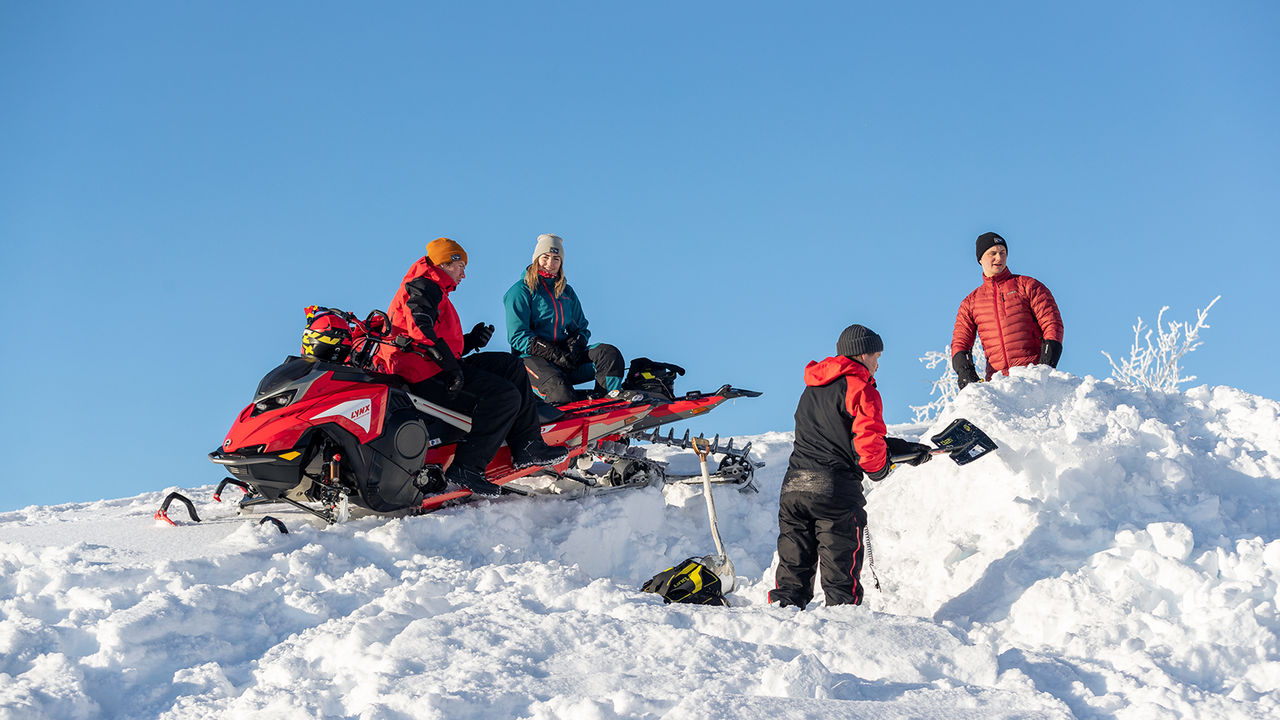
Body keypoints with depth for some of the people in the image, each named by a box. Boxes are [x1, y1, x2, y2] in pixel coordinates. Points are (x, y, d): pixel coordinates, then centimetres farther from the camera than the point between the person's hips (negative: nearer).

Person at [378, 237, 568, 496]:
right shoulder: (423, 286, -4)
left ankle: (527, 447, 3)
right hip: (424, 373, -11)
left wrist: (470, 341, 10)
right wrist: (450, 363, -26)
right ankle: (467, 466, -26)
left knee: (509, 364, 12)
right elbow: (420, 329, -24)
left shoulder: (433, 290, 30)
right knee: (504, 396, -20)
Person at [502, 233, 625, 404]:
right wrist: (555, 354, -18)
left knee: (609, 354, -21)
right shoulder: (521, 291, 1)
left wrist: (575, 344, -4)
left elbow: (581, 328, 23)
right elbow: (518, 337, -8)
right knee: (562, 395, -38)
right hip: (532, 357, -6)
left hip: (563, 350, 6)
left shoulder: (567, 292, 20)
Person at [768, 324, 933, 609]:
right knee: (841, 572, 0)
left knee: (793, 567, 11)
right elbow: (868, 441, -15)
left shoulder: (813, 387, 21)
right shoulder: (859, 387, -6)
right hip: (836, 490, -7)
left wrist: (906, 449, 24)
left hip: (793, 486, 7)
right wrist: (878, 468, 8)